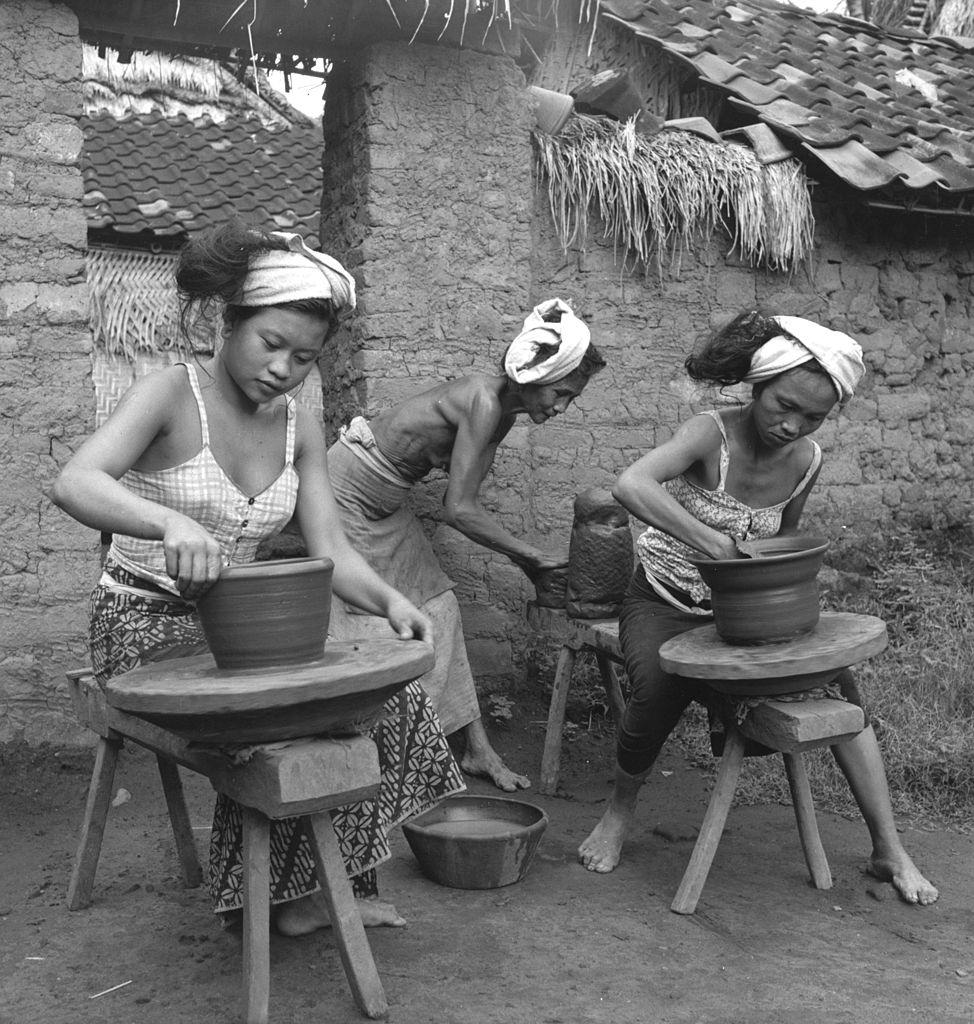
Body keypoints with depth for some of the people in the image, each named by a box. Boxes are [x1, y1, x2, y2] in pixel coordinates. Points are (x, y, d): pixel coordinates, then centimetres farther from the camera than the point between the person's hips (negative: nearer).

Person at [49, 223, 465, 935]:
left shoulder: (299, 428, 5)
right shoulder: (172, 395, -12)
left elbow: (330, 549, -4)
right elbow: (74, 483, -29)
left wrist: (388, 599, -25)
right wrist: (171, 522, -48)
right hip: (146, 629, -5)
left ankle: (341, 877, 0)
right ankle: (288, 892, -3)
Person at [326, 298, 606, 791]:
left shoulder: (501, 408, -1)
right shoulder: (483, 401, -27)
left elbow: (461, 501, 5)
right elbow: (459, 510, -28)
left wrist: (517, 555, 2)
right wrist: (532, 556, -19)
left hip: (385, 506, 9)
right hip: (345, 491, -9)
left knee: (435, 608, 8)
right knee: (357, 621, -4)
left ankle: (476, 748, 14)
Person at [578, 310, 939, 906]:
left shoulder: (807, 461, -5)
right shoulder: (712, 436, -23)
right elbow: (630, 486, -42)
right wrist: (716, 543, -46)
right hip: (664, 605, -4)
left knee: (841, 679, -13)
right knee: (660, 689, -33)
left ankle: (889, 851, -1)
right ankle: (621, 812, -2)